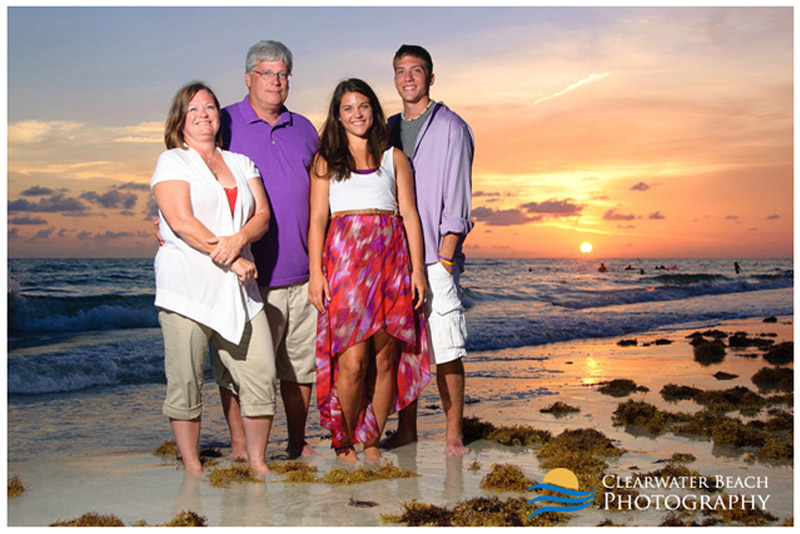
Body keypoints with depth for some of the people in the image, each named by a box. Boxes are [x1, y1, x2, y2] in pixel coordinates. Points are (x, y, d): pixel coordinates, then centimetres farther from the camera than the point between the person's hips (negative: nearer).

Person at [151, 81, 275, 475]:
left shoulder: (241, 163, 20)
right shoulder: (172, 162, 4)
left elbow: (262, 216, 10)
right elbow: (182, 222, -9)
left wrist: (238, 240, -12)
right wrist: (232, 261, -12)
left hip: (238, 288, 4)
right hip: (187, 286, -4)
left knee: (261, 375, -2)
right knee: (186, 382, -1)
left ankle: (257, 462, 12)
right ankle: (191, 469, 12)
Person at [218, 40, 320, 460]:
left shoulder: (304, 130, 16)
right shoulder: (224, 125, 3)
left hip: (301, 272, 4)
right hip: (246, 274, -4)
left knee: (300, 362, 10)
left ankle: (298, 442, 23)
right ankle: (239, 445, 13)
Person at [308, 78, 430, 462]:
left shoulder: (394, 158, 16)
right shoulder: (326, 160, 12)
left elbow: (409, 214, 11)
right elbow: (317, 218, 5)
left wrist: (417, 269, 1)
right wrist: (316, 272, -6)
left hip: (390, 258, 2)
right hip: (345, 257, -2)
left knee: (386, 359, 1)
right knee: (352, 361, -9)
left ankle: (372, 442, 13)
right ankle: (344, 443, 7)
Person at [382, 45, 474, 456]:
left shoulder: (451, 128, 2)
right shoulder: (388, 130, 18)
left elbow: (456, 201, -4)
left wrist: (444, 259, -11)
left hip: (434, 259, -5)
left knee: (445, 351, -5)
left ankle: (453, 435, 4)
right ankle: (406, 429, 16)